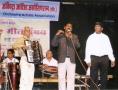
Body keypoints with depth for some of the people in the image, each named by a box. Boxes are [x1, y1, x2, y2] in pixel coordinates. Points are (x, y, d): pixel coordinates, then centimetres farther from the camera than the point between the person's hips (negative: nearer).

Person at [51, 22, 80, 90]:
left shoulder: (75, 37, 13)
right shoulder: (60, 36, 10)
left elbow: (78, 45, -3)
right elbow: (53, 44, -2)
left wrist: (71, 38, -15)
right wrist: (56, 35, -13)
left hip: (71, 60, 1)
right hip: (62, 60, -1)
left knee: (71, 78, -2)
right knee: (61, 77, -3)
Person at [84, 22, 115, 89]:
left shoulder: (105, 37, 9)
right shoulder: (91, 37, 5)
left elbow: (109, 49, 8)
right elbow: (88, 49, 2)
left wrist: (112, 59, 3)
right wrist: (88, 60, -6)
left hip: (104, 58, 2)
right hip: (94, 58, -2)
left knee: (104, 76, 7)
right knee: (94, 76, -2)